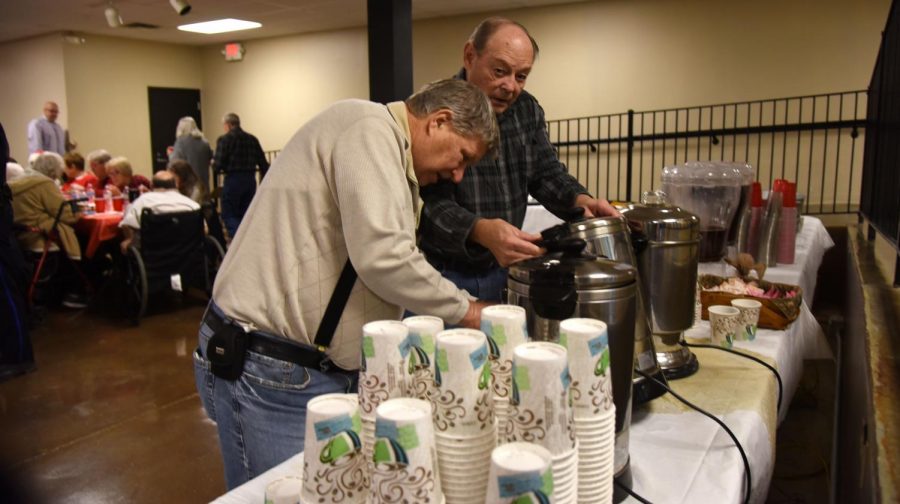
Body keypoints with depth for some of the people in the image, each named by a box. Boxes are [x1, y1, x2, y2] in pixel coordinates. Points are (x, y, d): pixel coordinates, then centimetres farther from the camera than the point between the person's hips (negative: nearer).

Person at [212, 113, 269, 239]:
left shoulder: (224, 139, -6)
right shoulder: (252, 139, 9)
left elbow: (217, 166, -9)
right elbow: (263, 164, 8)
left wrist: (213, 163, 13)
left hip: (233, 180, -5)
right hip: (251, 180, 5)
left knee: (229, 216, 3)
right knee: (245, 215, 14)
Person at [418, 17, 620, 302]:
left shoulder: (527, 109, 4)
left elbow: (546, 172, 9)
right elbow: (429, 203, -25)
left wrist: (579, 200, -13)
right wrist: (481, 231, -44)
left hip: (503, 270, 6)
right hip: (439, 276, -5)